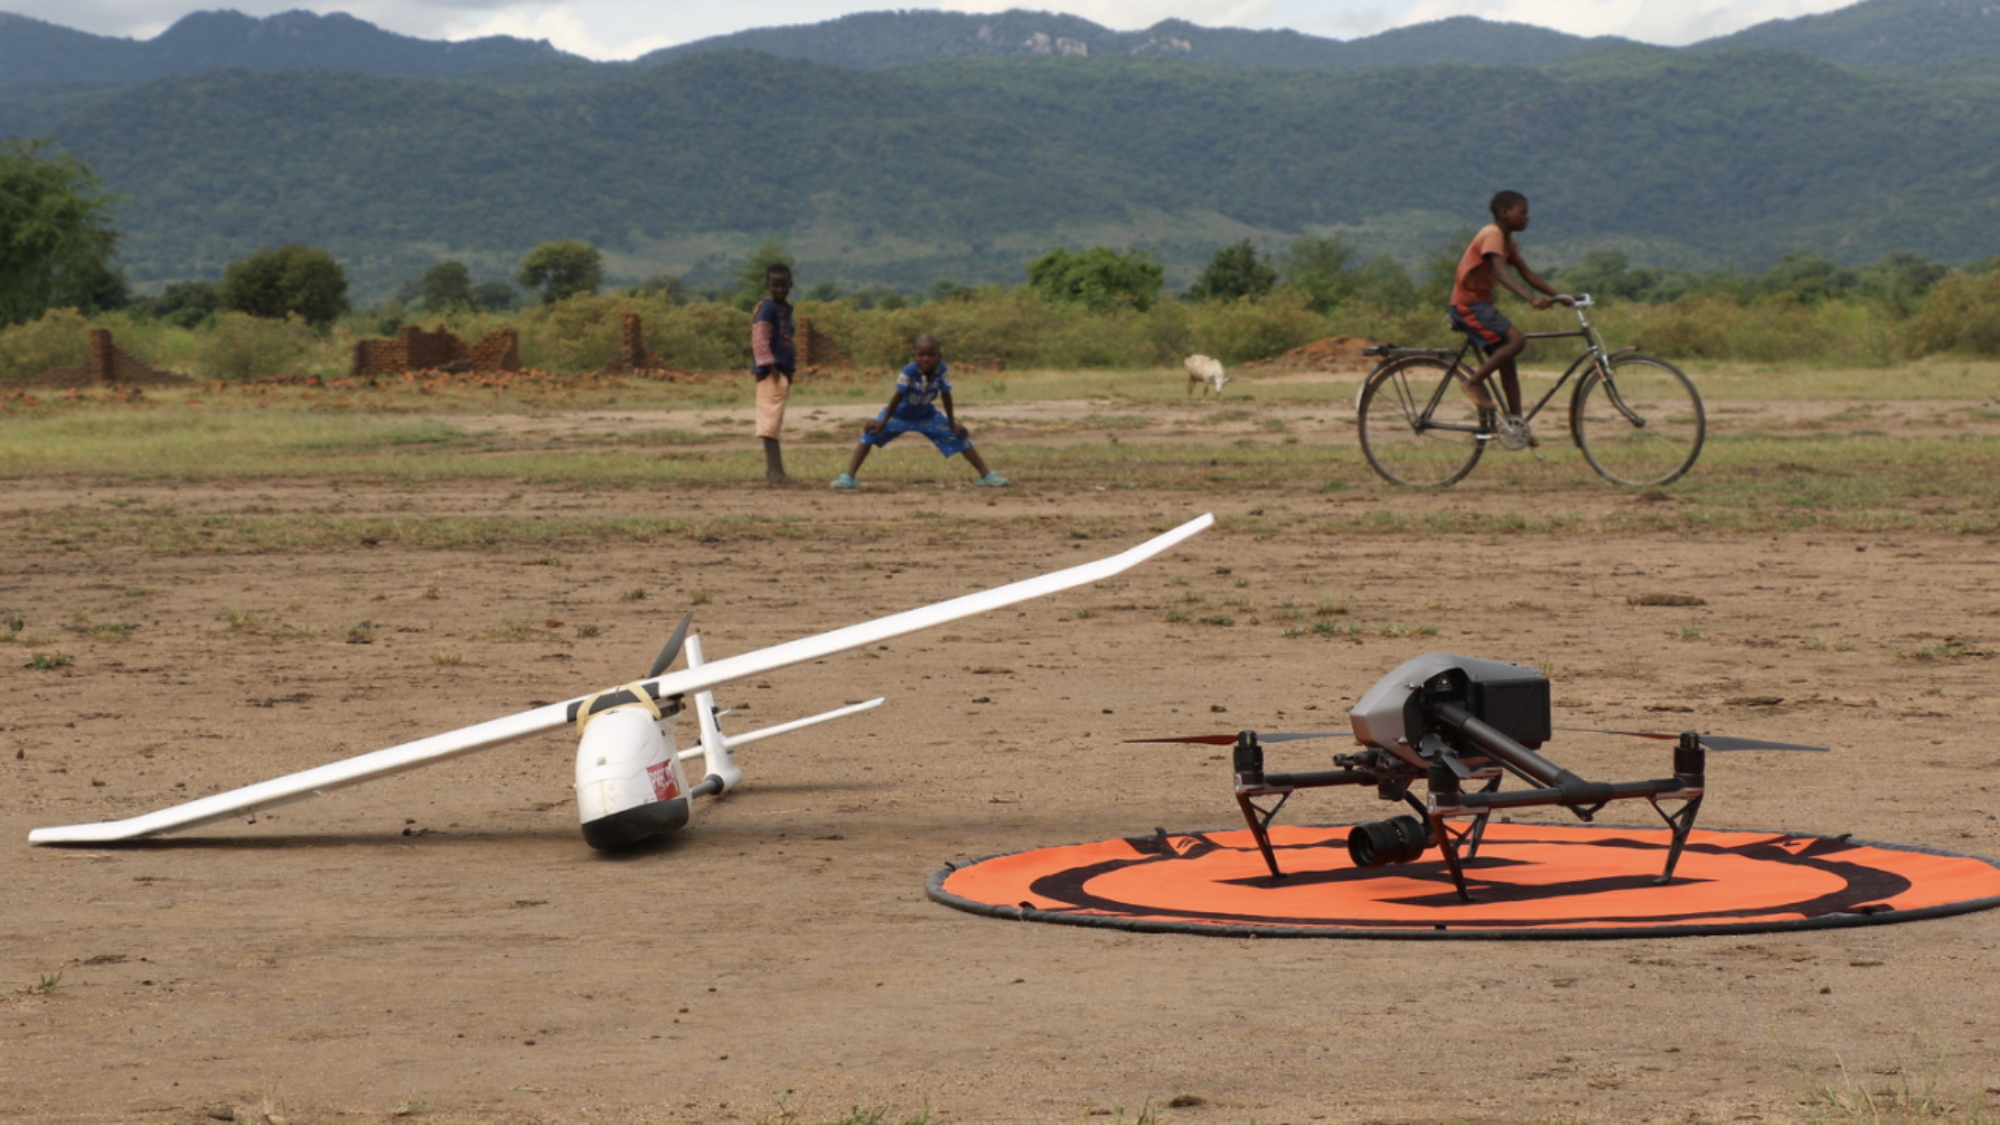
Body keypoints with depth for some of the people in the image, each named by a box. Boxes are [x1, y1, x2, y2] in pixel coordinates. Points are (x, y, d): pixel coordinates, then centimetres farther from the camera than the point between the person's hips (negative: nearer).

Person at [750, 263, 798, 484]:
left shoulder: (786, 308, 19)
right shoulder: (767, 309, -8)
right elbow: (760, 339, -17)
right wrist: (769, 364, -24)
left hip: (783, 372, 9)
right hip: (771, 373, -9)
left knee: (774, 423, 11)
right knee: (771, 421, -11)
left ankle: (772, 472, 15)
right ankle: (775, 471, -16)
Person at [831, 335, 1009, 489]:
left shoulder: (941, 370, -25)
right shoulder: (909, 371, -34)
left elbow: (946, 396, -15)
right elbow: (898, 396, -26)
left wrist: (952, 423, -7)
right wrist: (883, 422, -19)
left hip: (927, 415, 3)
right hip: (899, 413, -3)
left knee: (958, 436, -1)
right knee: (870, 434, -19)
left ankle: (987, 475, 11)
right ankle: (848, 477, -18)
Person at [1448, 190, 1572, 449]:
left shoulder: (1508, 240, 13)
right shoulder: (1492, 235, -17)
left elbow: (1526, 273, 12)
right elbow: (1501, 273, -30)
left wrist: (1558, 294, 2)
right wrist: (1531, 299, -41)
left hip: (1480, 304, 10)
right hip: (1467, 304, -10)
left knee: (1507, 363, 6)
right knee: (1516, 339, -23)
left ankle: (1516, 424, 8)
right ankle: (1474, 382, -13)